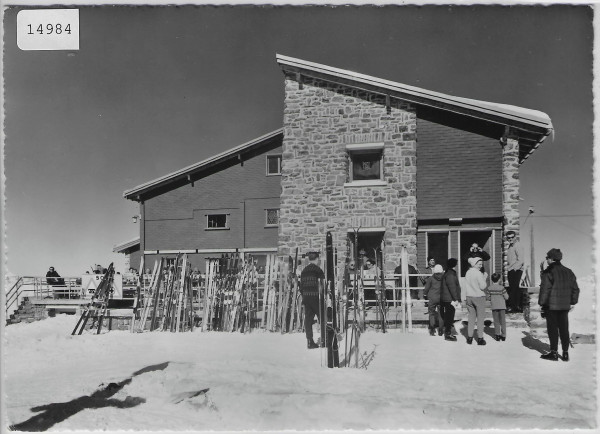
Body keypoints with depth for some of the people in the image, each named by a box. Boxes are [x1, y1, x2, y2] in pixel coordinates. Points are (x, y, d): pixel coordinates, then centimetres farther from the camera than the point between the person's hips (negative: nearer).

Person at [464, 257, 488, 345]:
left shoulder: (468, 273, 7)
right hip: (479, 297, -6)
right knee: (480, 318, 3)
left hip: (469, 297, 6)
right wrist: (485, 278, -2)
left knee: (471, 317, 12)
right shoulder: (478, 273, -14)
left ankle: (469, 338, 13)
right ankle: (480, 339, 5)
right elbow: (483, 286, -14)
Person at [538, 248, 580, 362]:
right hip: (565, 306, 6)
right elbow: (575, 289, 13)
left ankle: (554, 352, 4)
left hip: (551, 306, -6)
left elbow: (545, 289, -15)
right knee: (564, 329, 11)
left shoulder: (549, 272, -11)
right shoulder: (568, 272, 10)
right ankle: (565, 353, 12)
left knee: (552, 329, 2)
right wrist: (573, 302, 19)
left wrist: (542, 303, -9)